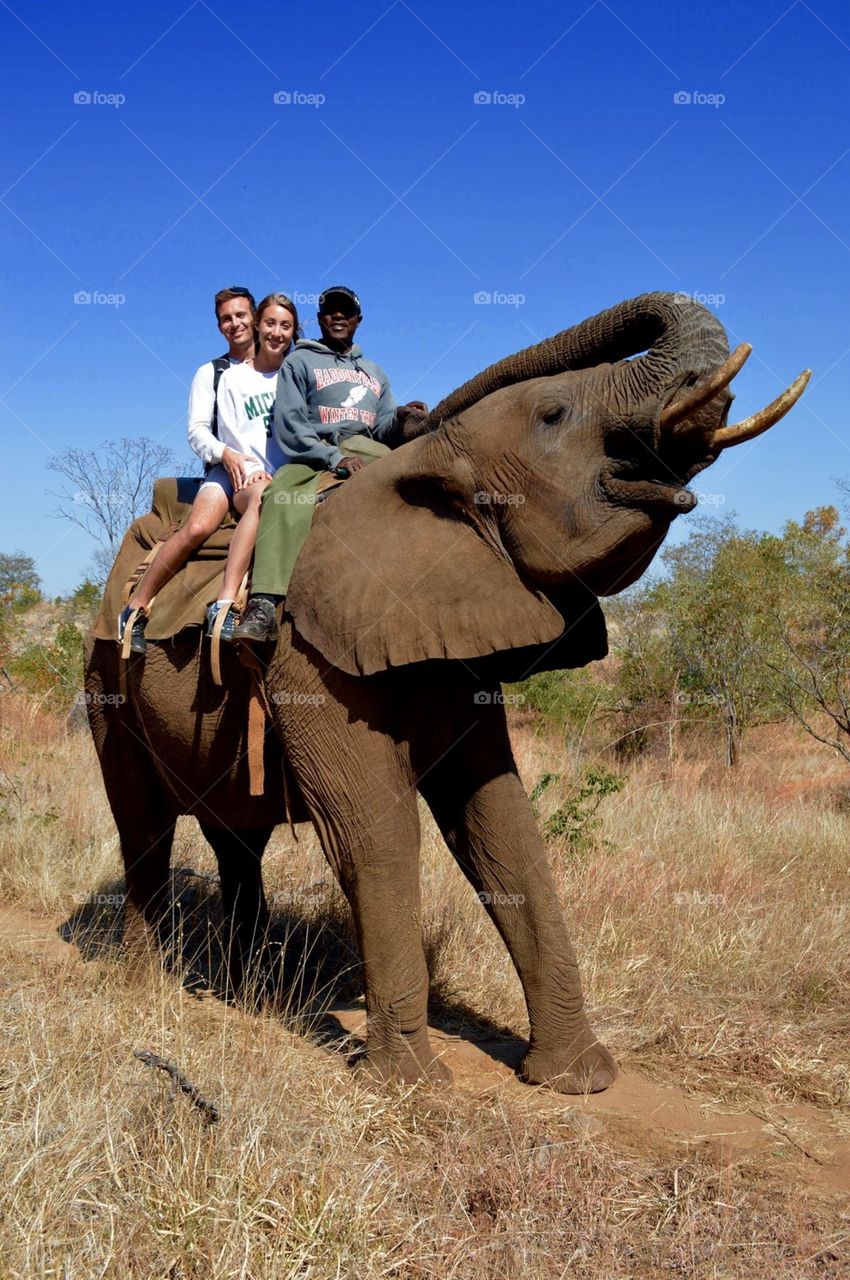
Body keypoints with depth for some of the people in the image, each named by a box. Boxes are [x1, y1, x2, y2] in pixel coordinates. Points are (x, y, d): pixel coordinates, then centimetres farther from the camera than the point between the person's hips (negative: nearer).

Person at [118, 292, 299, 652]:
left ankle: (224, 604, -48)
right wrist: (226, 453, -11)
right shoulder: (232, 376, 14)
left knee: (263, 495, -40)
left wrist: (270, 472, -3)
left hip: (275, 476, 0)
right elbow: (199, 432, 8)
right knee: (197, 527, -29)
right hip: (230, 468, 1)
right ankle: (136, 607, -17)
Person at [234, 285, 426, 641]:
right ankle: (263, 605, -52)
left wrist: (399, 419, -3)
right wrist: (335, 457, -13)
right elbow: (288, 424, 2)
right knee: (285, 494, -37)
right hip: (316, 453, -4)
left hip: (368, 452, 4)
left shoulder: (374, 372, 31)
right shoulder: (300, 362, 17)